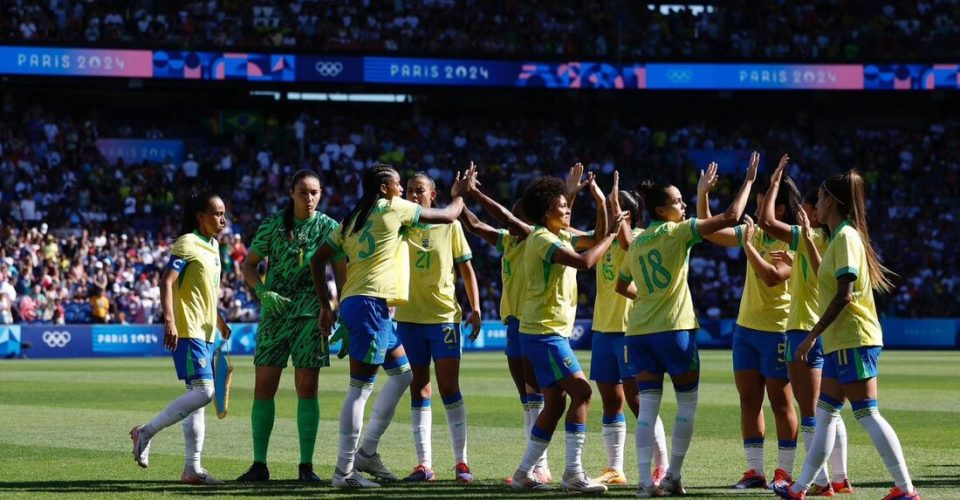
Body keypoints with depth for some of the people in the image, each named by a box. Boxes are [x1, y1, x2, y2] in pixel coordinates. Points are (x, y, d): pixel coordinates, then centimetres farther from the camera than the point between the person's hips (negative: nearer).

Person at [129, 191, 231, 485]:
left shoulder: (212, 246, 17)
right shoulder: (187, 244, -10)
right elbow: (167, 282, -20)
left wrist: (218, 320, 33)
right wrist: (169, 320, -30)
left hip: (204, 332, 9)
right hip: (187, 331, -9)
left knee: (197, 395, 8)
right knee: (203, 391, -18)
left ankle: (192, 468, 9)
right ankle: (146, 432, -9)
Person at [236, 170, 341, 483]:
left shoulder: (328, 227, 1)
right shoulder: (273, 225, 3)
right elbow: (248, 265, 8)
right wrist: (263, 293, -9)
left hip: (311, 314, -1)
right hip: (274, 312, 1)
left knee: (307, 389, -3)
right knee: (263, 388, 0)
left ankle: (306, 466, 2)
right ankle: (259, 464, 7)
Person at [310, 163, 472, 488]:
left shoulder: (353, 220, 19)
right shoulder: (392, 208, -1)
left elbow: (318, 259, 16)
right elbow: (447, 216, 7)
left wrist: (326, 305, 18)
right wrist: (459, 194, 26)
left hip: (352, 303, 9)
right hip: (370, 303, -9)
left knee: (403, 372, 19)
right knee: (361, 387, -8)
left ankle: (367, 451, 15)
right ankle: (344, 471, -8)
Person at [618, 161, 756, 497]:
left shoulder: (637, 242, 13)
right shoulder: (677, 232, -6)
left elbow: (622, 286, 26)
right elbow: (730, 218, -11)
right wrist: (749, 181, -3)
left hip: (638, 331, 6)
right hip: (674, 330, -6)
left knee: (647, 406, 3)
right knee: (687, 403, 8)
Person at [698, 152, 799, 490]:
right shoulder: (754, 233, 9)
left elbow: (772, 276, -27)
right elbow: (709, 231, 14)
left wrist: (747, 245, -24)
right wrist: (703, 195, 4)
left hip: (777, 330, -7)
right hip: (746, 326, 7)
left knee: (780, 401, -1)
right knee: (748, 399, 6)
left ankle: (784, 471, 5)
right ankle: (755, 471, 11)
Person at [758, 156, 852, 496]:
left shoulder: (807, 237, -13)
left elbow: (766, 221, -18)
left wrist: (774, 183, -10)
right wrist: (794, 262, 26)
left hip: (805, 329, -9)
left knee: (809, 413, -7)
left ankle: (821, 482, -10)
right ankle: (841, 479, 16)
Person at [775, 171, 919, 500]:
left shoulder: (846, 237, -13)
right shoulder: (840, 237, 16)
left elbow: (844, 294, -19)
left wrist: (812, 336, -18)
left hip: (853, 340, -10)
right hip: (841, 341, 10)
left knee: (866, 413, -10)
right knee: (825, 414, 11)